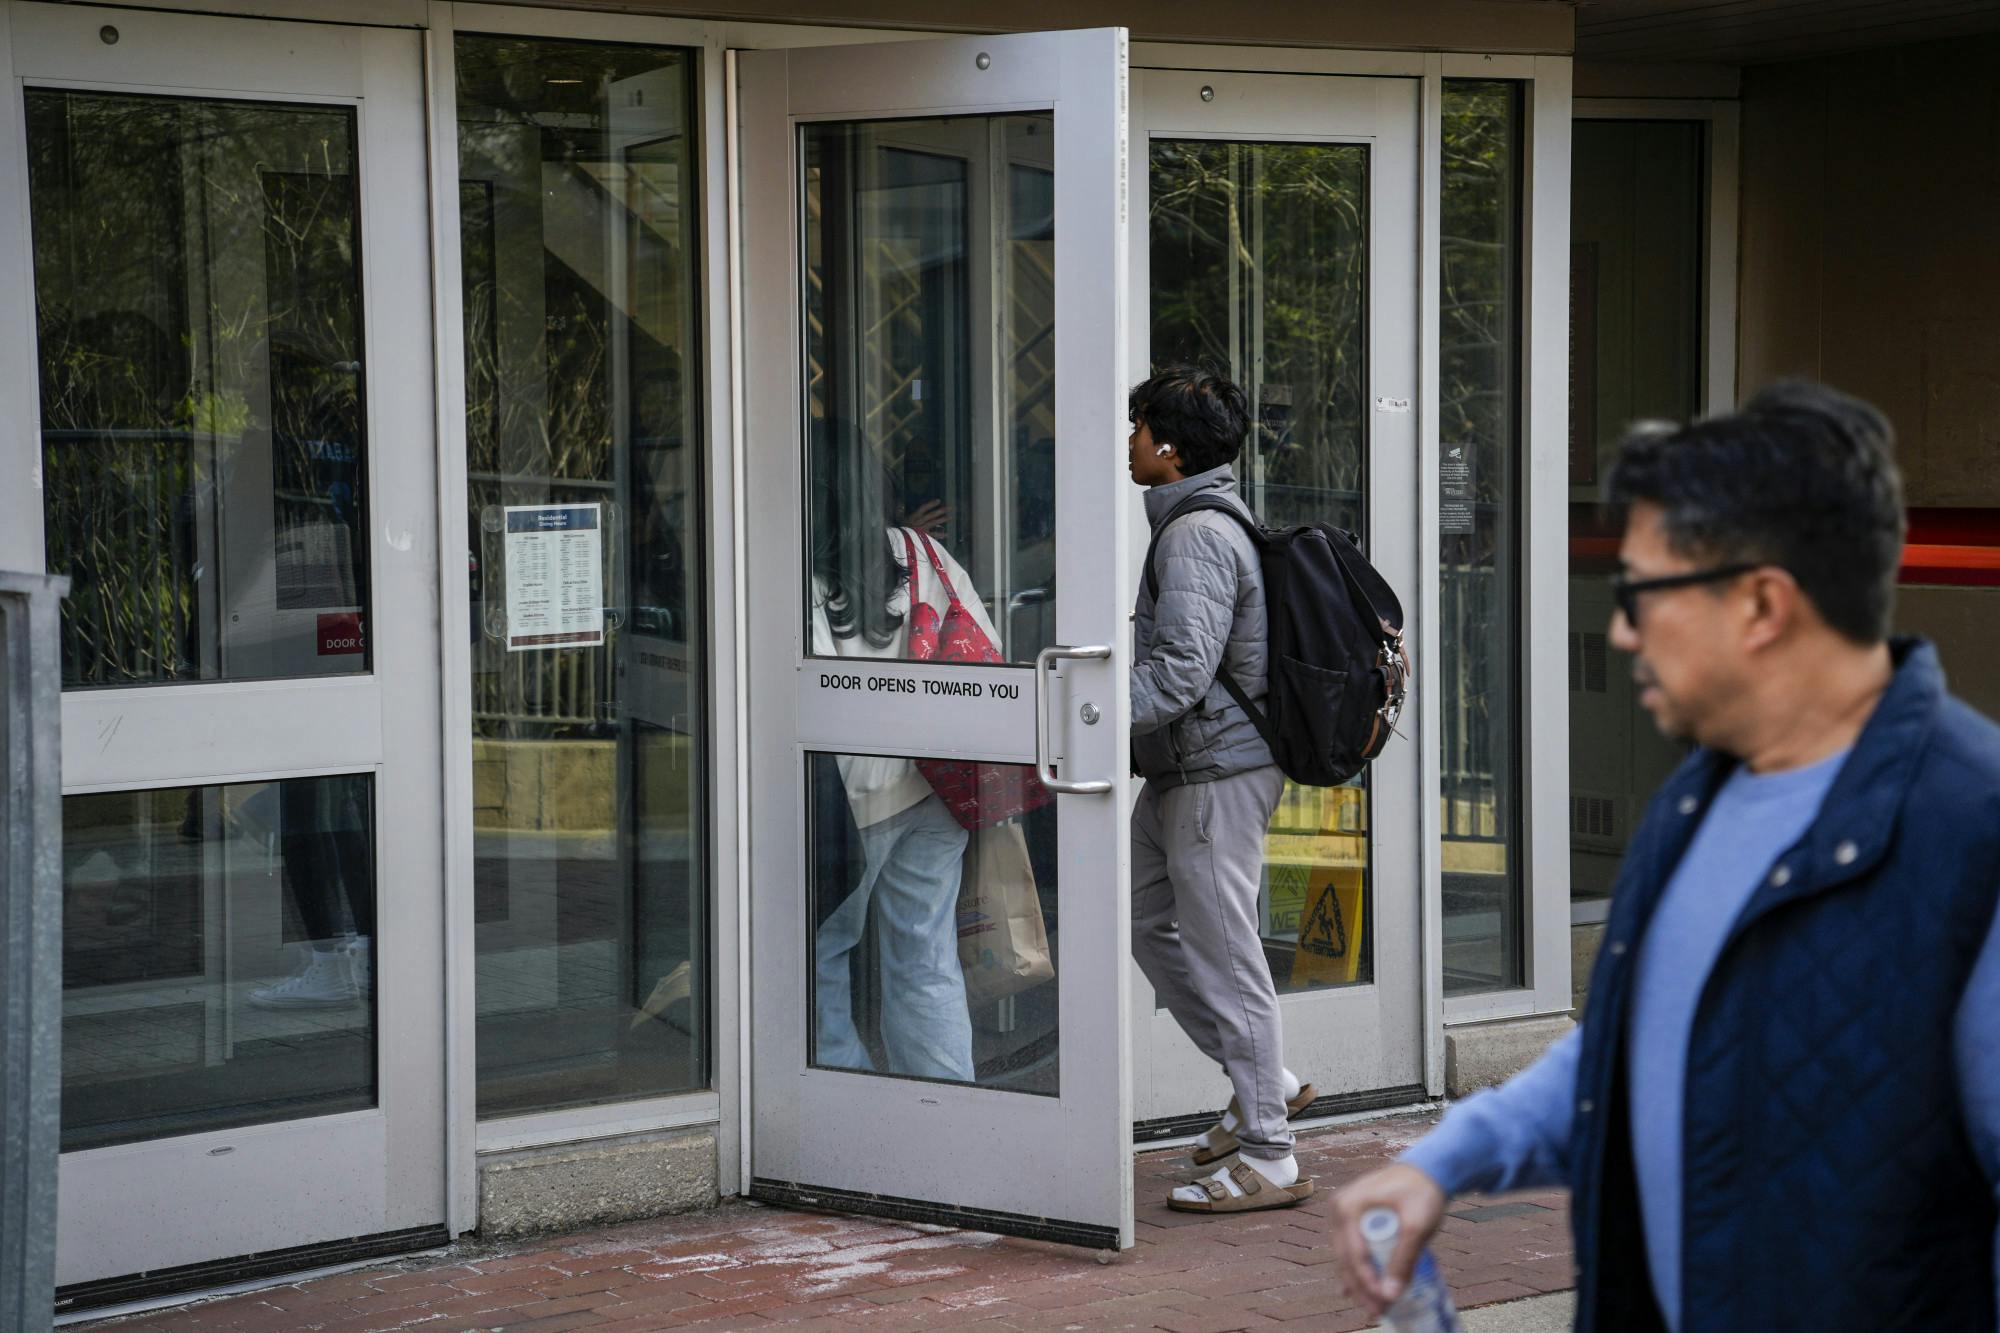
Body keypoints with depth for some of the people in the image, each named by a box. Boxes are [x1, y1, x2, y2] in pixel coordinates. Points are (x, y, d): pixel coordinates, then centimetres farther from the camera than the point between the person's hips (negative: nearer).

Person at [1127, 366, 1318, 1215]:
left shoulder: (1198, 535, -17)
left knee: (1224, 955, -5)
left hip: (1218, 772, -11)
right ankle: (1265, 1083, 25)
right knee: (1147, 922, 18)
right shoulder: (1205, 522, 15)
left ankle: (1268, 1162, 1)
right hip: (1182, 772, 11)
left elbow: (1183, 669, -26)